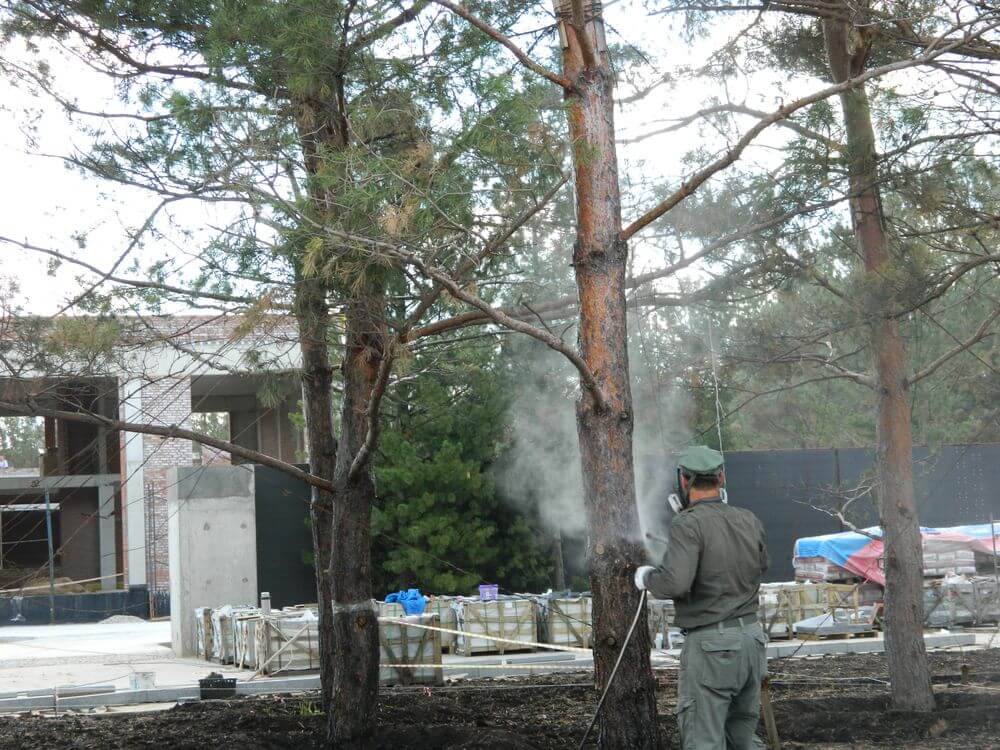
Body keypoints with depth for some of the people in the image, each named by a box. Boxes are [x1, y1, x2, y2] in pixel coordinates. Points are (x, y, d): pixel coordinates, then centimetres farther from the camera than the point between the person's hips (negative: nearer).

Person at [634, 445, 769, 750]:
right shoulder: (749, 521, 6)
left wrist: (646, 577, -6)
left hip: (710, 645, -7)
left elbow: (674, 582, -27)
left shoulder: (688, 524, -15)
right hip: (752, 637, 7)